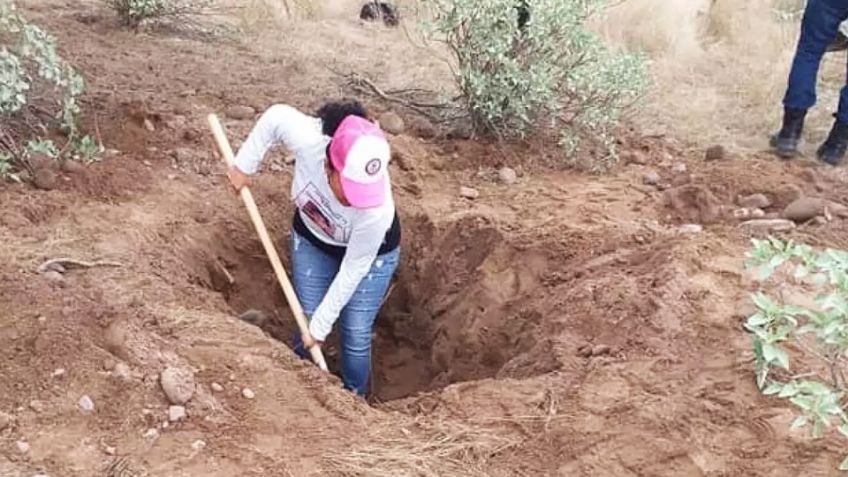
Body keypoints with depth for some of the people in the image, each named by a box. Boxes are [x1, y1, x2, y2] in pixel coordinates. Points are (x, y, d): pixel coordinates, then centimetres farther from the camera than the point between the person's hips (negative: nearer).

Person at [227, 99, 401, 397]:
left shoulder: (376, 211, -43)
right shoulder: (308, 140, -40)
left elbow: (352, 272, -28)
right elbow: (275, 116, -17)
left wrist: (321, 325, -18)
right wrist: (245, 165, -11)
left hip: (371, 254, -3)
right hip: (312, 241, 3)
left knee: (355, 335, 1)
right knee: (305, 323, 9)